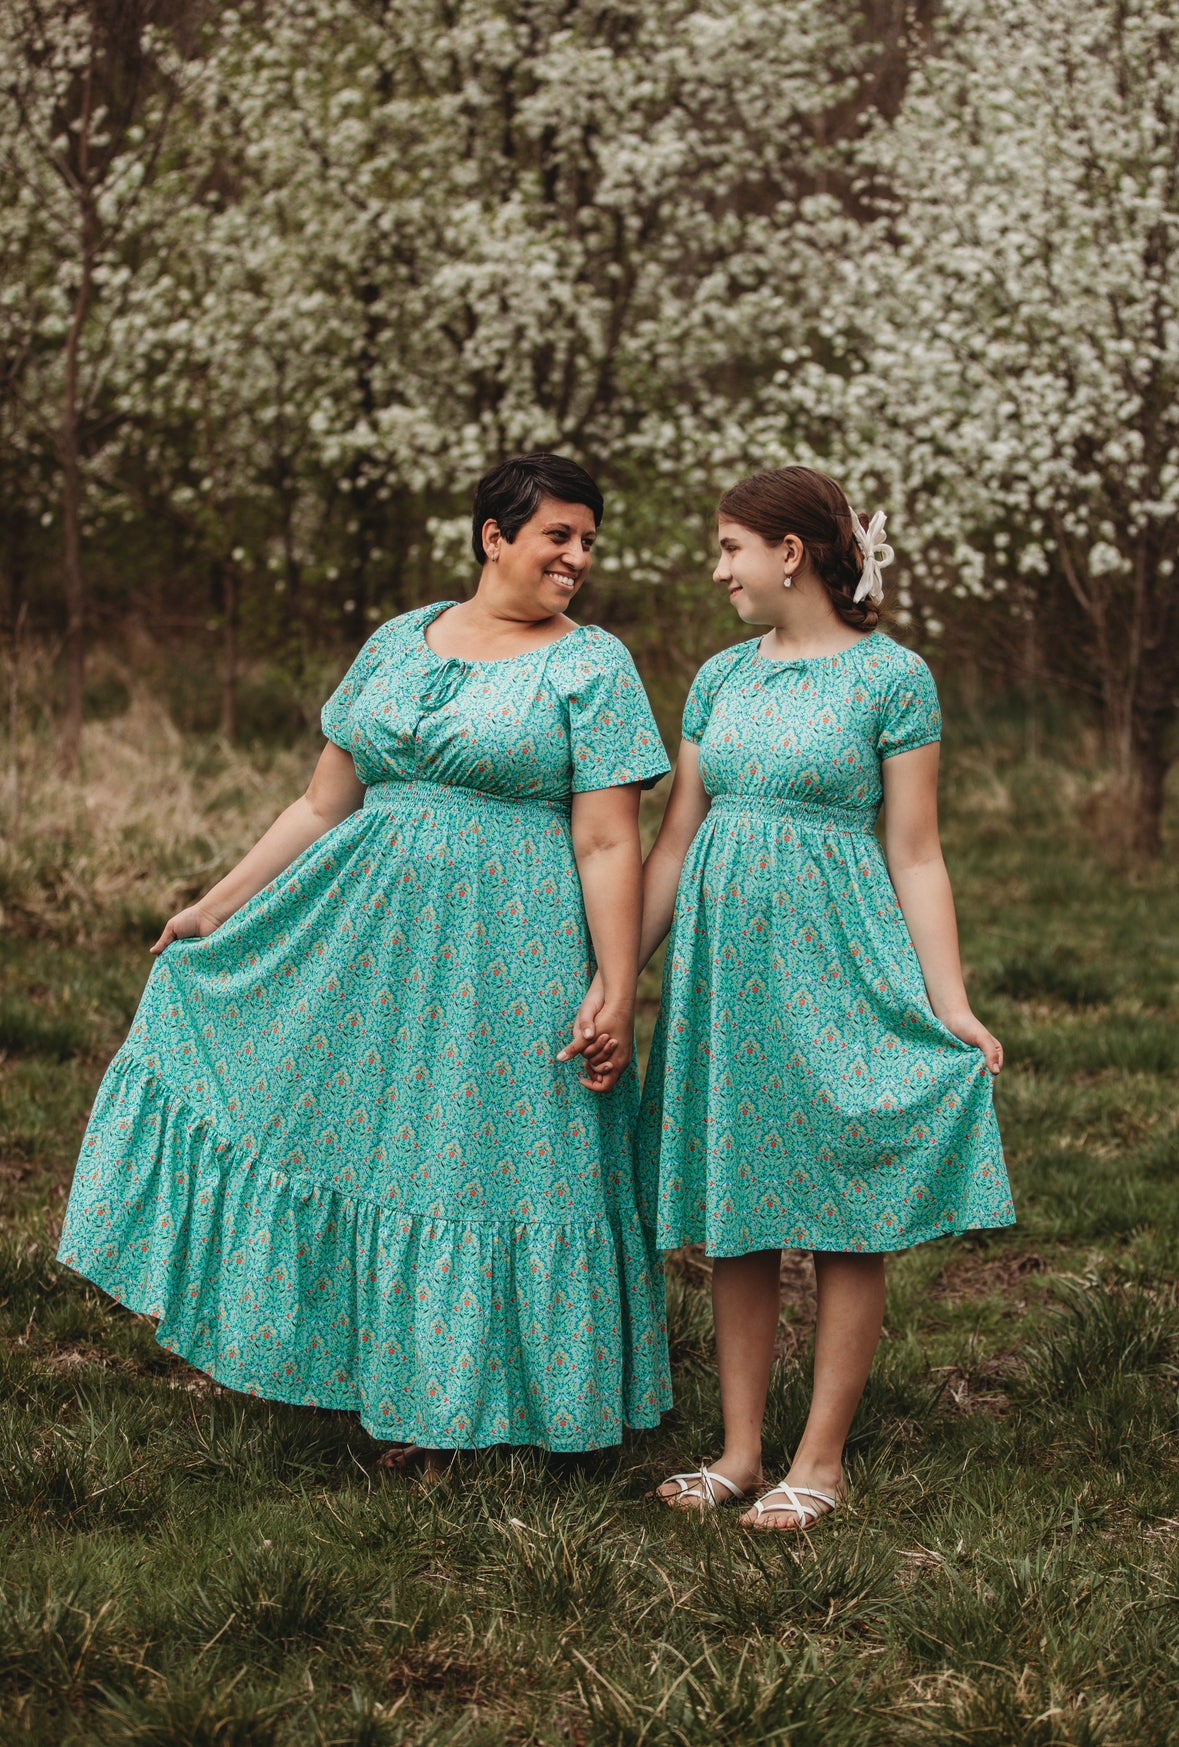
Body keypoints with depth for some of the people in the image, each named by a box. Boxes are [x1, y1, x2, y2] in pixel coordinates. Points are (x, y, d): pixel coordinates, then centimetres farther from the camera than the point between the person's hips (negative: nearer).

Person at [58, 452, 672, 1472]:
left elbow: (609, 848, -8)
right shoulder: (398, 644, 10)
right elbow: (324, 805, 14)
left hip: (509, 960, -4)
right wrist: (217, 906, 12)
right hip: (374, 941, 5)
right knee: (368, 1139, 7)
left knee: (491, 1152, 1)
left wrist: (618, 1000, -14)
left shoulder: (592, 667, -3)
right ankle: (399, 1388, 22)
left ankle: (475, 1406, 17)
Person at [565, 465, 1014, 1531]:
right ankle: (741, 1452, 17)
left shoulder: (892, 676, -5)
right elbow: (674, 844, 11)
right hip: (723, 965, 5)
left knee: (846, 1220, 1)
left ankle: (821, 1460, 10)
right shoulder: (722, 677, 10)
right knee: (737, 1219, 9)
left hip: (837, 963, -5)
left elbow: (916, 857, -5)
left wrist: (952, 1006, -11)